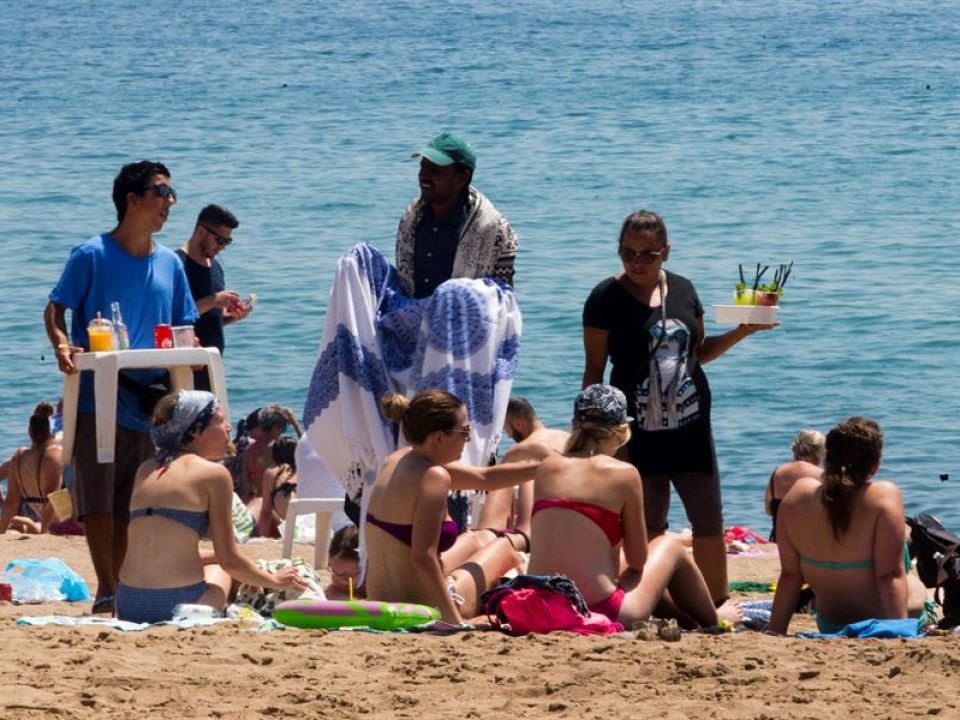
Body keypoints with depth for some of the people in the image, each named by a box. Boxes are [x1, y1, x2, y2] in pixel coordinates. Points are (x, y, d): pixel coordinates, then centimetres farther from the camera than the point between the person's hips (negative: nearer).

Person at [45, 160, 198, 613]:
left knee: (131, 505, 7)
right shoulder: (91, 256, -3)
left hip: (145, 401, 5)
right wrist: (62, 346, -21)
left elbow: (182, 330, 19)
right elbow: (55, 309, -1)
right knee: (98, 499, -9)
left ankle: (119, 586, 16)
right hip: (96, 398, -5)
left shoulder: (170, 264, 13)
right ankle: (106, 591, -6)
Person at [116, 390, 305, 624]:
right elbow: (229, 561, 3)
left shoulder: (146, 470, 17)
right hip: (179, 603, -4)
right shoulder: (214, 473, 0)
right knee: (220, 570, 31)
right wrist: (275, 580, 22)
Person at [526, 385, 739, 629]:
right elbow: (637, 560, -1)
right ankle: (713, 621, 46)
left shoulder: (546, 469, 5)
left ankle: (685, 618, 53)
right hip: (600, 613, -5)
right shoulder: (624, 474, -7)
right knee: (670, 547, 24)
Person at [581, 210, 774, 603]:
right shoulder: (606, 298, -5)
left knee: (709, 521, 4)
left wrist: (743, 331, 6)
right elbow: (594, 370, -3)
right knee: (646, 528, -1)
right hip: (638, 433, -4)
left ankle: (718, 604, 13)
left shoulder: (682, 290, 8)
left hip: (691, 426, 4)